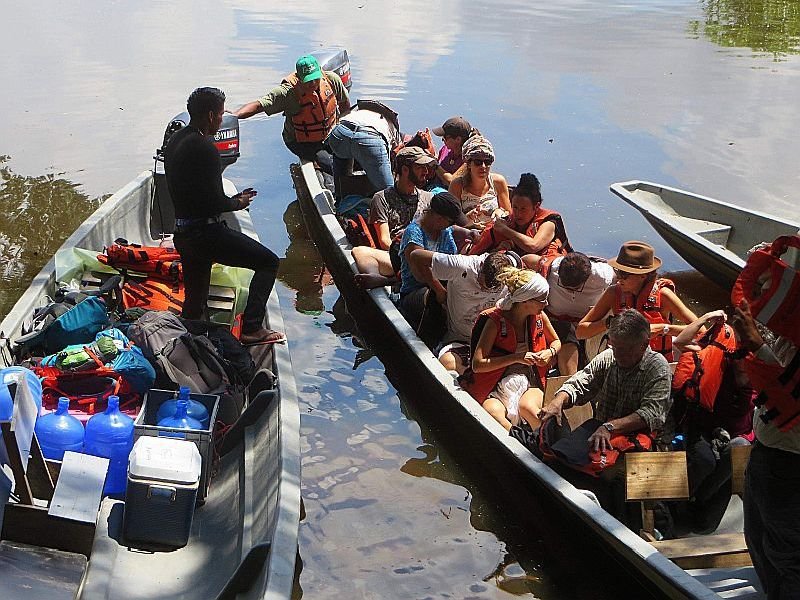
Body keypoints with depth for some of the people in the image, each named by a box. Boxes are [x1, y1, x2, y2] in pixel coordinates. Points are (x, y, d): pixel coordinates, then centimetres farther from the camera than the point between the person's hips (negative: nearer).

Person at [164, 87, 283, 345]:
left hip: (182, 234, 10)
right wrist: (239, 203, 1)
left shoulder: (175, 141, 12)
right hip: (205, 233, -10)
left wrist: (233, 198, 14)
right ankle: (251, 328, -7)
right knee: (268, 262, -1)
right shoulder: (203, 148, -18)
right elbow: (215, 202, -20)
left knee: (193, 306, 18)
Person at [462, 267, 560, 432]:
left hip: (530, 382, 3)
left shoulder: (539, 317, 4)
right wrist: (517, 358, -17)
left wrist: (550, 352, 0)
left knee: (528, 407, -35)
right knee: (493, 413, -38)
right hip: (497, 385, -3)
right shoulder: (495, 321, -10)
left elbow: (556, 341, 26)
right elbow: (477, 365, -13)